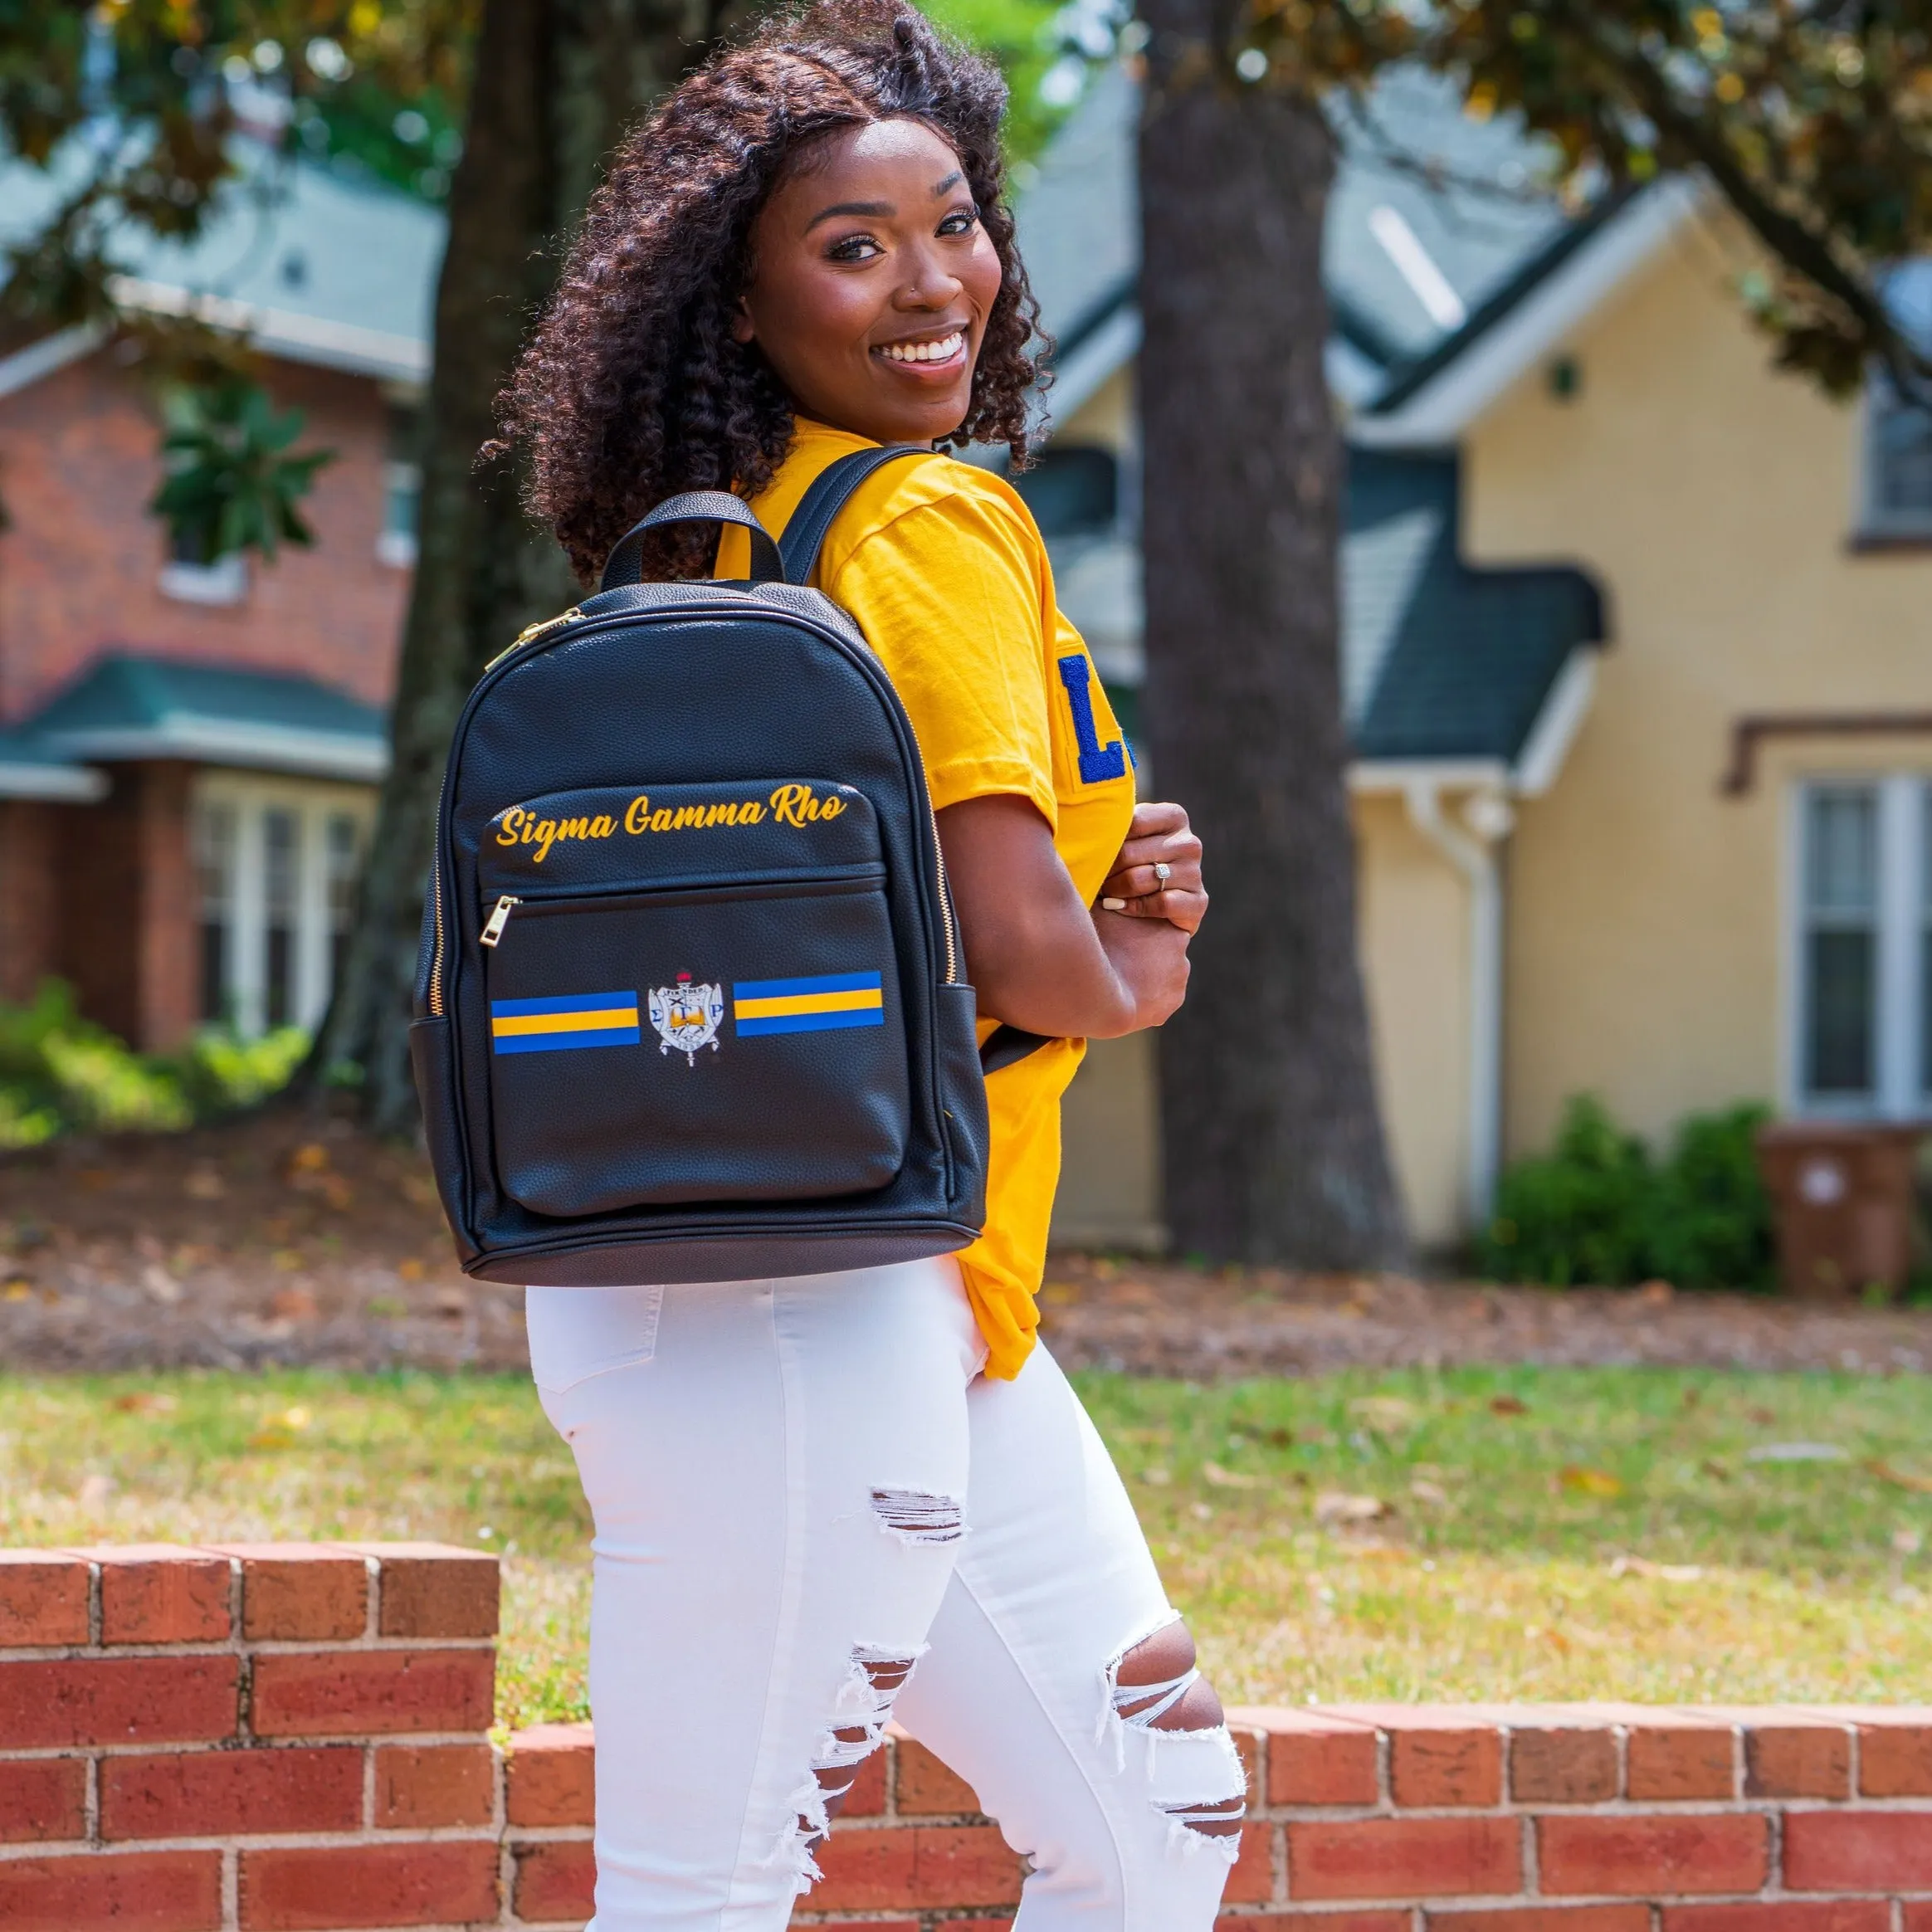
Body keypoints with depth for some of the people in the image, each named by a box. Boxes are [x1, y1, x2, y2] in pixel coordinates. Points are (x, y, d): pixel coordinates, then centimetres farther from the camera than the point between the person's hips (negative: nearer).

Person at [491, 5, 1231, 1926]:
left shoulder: (740, 542, 14)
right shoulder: (935, 523, -13)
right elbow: (1020, 942, -21)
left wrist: (1118, 884, 4)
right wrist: (1128, 975, 1)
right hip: (813, 1316, -10)